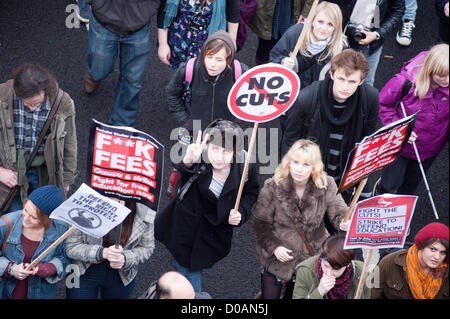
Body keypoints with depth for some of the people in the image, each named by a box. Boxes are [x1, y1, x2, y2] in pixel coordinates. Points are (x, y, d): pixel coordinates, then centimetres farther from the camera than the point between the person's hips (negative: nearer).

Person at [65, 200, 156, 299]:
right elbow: (71, 247, -19)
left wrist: (125, 259, -25)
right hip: (85, 274, -2)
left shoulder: (146, 216, -20)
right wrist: (102, 252, -35)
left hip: (121, 277, 2)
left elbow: (146, 248, -4)